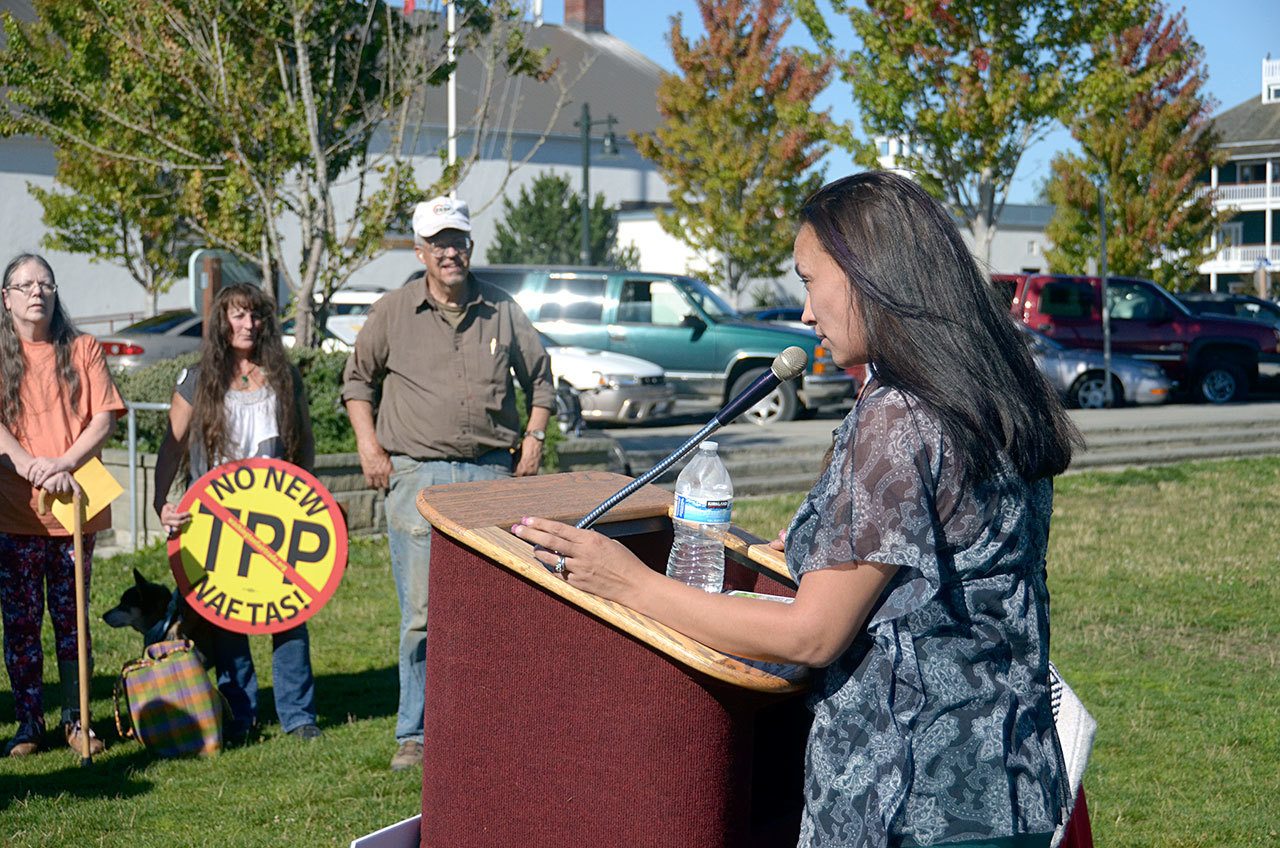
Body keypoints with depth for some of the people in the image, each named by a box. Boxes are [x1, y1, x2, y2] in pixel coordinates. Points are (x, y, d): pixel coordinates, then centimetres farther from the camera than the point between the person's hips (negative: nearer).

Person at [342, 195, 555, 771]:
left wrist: (533, 436, 10)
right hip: (417, 475, -2)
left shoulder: (502, 312, 10)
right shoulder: (393, 313, 5)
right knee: (422, 611, -4)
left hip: (491, 473, 2)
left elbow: (539, 378, 22)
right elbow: (358, 379, 15)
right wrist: (369, 445, 3)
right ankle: (415, 733, 5)